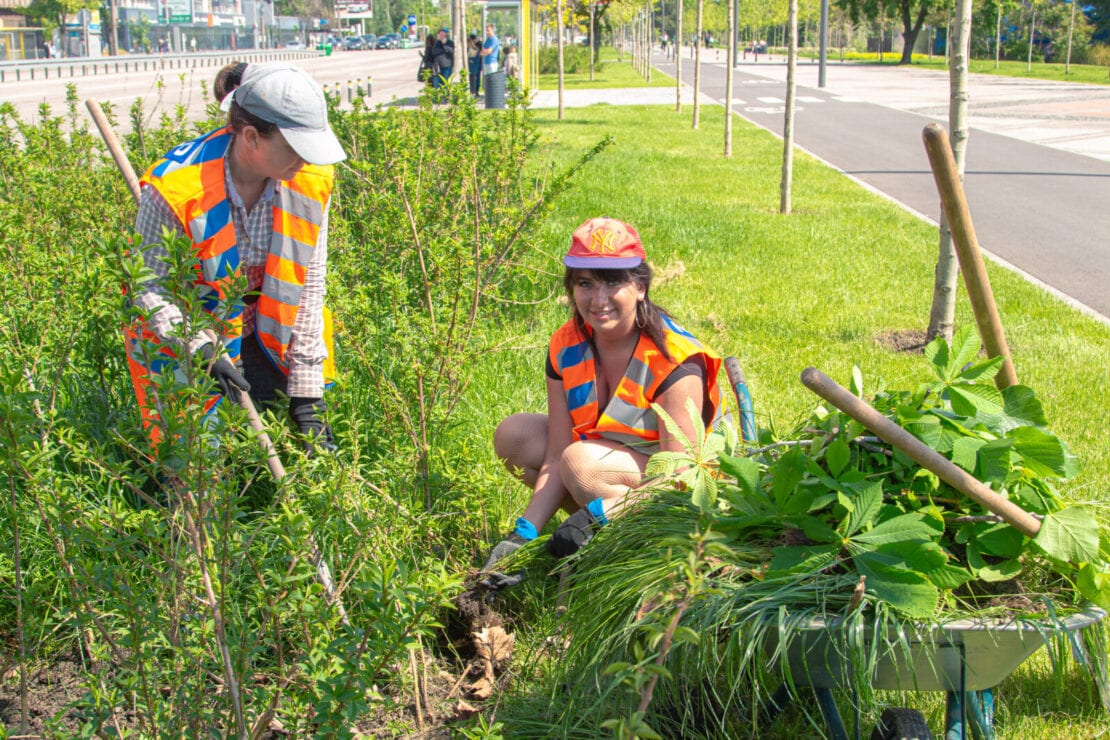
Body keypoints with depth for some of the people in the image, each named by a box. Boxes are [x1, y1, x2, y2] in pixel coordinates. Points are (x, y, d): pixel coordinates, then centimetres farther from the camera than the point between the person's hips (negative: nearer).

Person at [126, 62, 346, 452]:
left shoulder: (311, 182, -14)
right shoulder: (175, 190, -27)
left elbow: (308, 288, -9)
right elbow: (150, 290, -19)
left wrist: (307, 394, -10)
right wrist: (203, 352, -34)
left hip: (263, 338, 4)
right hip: (181, 339, -4)